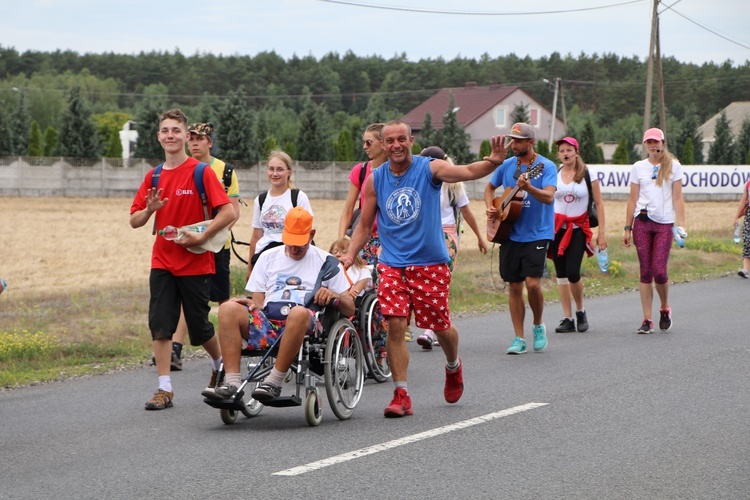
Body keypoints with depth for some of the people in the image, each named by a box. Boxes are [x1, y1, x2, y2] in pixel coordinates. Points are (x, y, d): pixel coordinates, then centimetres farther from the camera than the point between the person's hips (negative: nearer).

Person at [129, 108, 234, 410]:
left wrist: (202, 237, -20)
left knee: (199, 328, 6)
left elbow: (228, 212, -13)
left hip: (195, 263, -4)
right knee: (160, 325, -5)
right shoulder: (154, 176, 7)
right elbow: (135, 221, 9)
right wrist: (150, 209, -12)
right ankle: (165, 389, -2)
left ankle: (220, 365, 35)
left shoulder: (201, 172, -8)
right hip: (163, 262, 4)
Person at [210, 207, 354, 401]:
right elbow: (259, 301, 18)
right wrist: (253, 304, -6)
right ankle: (232, 382, -34)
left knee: (299, 313, -40)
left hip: (305, 326, -3)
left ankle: (274, 382, -35)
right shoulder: (268, 257, 26)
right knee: (228, 309, -24)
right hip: (267, 322, 3)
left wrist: (334, 296, -9)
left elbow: (349, 309, 12)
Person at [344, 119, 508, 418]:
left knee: (440, 326, 7)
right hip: (393, 264, 2)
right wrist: (350, 255, -3)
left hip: (431, 263, -2)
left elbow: (467, 172, -23)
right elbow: (365, 226, 11)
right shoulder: (375, 180, 3)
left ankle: (453, 366, 41)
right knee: (395, 326, -11)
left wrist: (492, 162, -42)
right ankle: (401, 395, -5)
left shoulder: (430, 168, -5)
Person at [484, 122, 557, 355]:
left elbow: (549, 197, -21)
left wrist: (528, 187, -37)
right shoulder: (507, 165, 8)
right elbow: (490, 187, 24)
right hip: (510, 234, 5)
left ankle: (538, 325, 11)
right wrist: (489, 207, 6)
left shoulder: (546, 166, -7)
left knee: (533, 283, -15)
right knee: (514, 286, 4)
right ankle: (519, 339, 10)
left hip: (537, 234, -5)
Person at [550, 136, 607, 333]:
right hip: (557, 228, 3)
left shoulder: (587, 174, -1)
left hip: (578, 229, -3)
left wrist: (601, 232, -5)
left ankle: (581, 311, 9)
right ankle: (567, 319, 7)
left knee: (572, 272, -15)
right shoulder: (553, 175, 6)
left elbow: (599, 204, 1)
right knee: (561, 274, 1)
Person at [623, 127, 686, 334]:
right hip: (642, 222, 2)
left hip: (664, 224, -2)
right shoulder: (638, 167, 9)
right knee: (646, 272, 0)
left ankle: (665, 308, 17)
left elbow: (677, 198, 3)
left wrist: (681, 224, -6)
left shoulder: (673, 166, 5)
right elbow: (633, 199, 10)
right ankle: (647, 320, 4)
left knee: (659, 271, -10)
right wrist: (627, 228, 7)